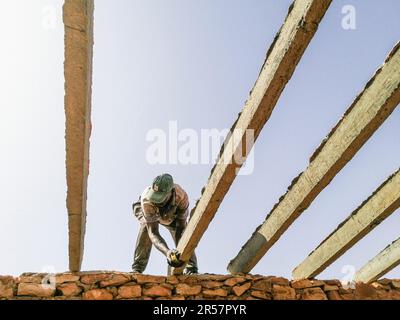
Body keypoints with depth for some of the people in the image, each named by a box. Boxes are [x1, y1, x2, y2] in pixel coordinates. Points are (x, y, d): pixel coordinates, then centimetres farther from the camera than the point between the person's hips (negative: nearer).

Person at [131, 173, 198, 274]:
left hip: (172, 214, 1)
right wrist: (167, 252, -61)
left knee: (182, 233, -20)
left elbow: (181, 227, -33)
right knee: (146, 226, -28)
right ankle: (137, 268, -22)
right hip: (146, 212, -1)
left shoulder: (181, 196, -41)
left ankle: (191, 267, -14)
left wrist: (180, 252, -45)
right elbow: (153, 233, -45)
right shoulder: (146, 200, -45)